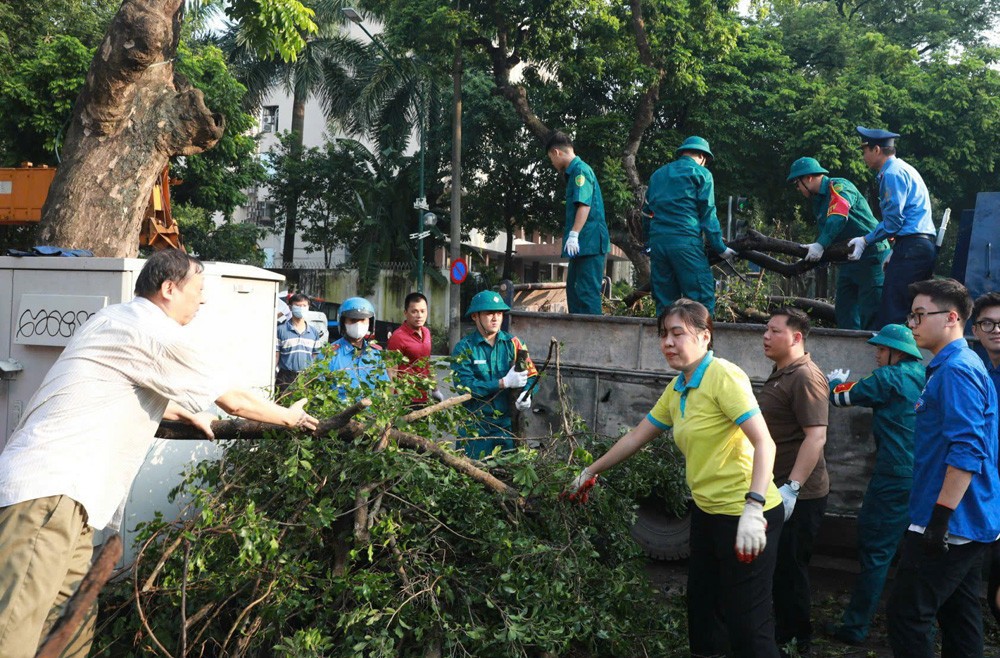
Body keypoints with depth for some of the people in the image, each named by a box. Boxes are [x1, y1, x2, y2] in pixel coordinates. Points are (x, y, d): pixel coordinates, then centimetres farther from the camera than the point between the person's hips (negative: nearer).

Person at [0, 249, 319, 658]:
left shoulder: (116, 319, 20)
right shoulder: (161, 336, -9)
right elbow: (235, 403, 1)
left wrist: (185, 413, 43)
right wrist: (290, 417, 17)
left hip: (54, 486, 10)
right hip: (51, 491, -10)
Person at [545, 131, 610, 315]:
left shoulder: (580, 170, -9)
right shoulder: (574, 172, 21)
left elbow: (584, 204, -20)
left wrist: (574, 235, -25)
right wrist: (571, 235, 26)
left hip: (589, 242, -10)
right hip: (583, 245, 10)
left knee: (587, 291, -11)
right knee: (574, 288, 14)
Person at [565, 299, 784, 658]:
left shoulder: (723, 376, -17)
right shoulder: (676, 389, 9)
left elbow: (764, 442, -24)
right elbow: (636, 436, 19)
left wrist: (753, 508, -32)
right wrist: (590, 473, 24)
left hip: (746, 516, -9)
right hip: (707, 513, 9)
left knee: (747, 626, -2)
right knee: (701, 608, 18)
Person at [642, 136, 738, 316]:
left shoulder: (657, 174, 23)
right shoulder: (701, 173, 5)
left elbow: (647, 212, 24)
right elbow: (708, 214, 0)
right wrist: (720, 248, 4)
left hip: (657, 242, 6)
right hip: (685, 242, -6)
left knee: (664, 302, 7)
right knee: (702, 298, -6)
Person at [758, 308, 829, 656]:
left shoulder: (805, 377, -18)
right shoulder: (779, 374, 14)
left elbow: (816, 435, -26)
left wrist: (792, 487, -30)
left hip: (799, 495, -10)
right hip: (778, 489, 10)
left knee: (789, 571, -1)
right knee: (776, 566, 18)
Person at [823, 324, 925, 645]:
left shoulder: (889, 378, -10)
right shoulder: (922, 378, 11)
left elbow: (841, 396, -3)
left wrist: (835, 381, 18)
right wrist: (849, 384, 14)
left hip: (895, 476, -8)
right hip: (922, 474, 8)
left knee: (875, 549, -4)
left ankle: (855, 626, 0)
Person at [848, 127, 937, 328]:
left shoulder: (893, 173, -8)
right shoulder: (904, 169, 23)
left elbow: (893, 219, -14)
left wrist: (865, 240, -4)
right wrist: (894, 252, 24)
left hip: (911, 248, -10)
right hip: (925, 245, 10)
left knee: (892, 312, -12)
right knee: (912, 310, 11)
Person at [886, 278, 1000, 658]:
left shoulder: (957, 369, -16)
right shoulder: (958, 366, 16)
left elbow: (966, 451, -24)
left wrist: (941, 516, -24)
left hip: (952, 523, -10)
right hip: (966, 524, 10)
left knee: (907, 615, -7)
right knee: (958, 616, 14)